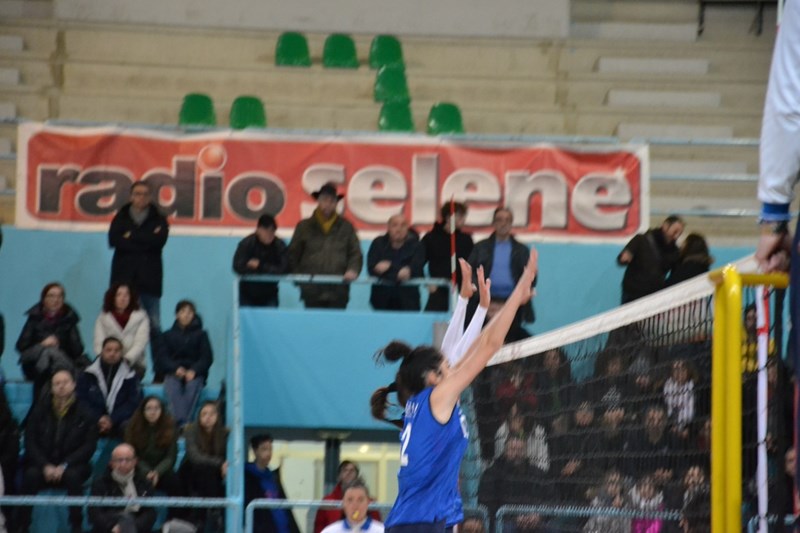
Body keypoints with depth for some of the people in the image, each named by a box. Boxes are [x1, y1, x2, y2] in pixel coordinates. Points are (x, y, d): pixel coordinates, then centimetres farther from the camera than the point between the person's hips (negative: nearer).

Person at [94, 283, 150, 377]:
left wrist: (127, 360, -20)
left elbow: (140, 342, -2)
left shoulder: (141, 317, 11)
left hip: (133, 364, -1)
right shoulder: (103, 318, 15)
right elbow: (99, 344, 4)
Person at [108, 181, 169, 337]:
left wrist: (132, 237, -7)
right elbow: (113, 240, -6)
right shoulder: (121, 218, 12)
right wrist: (145, 241, -9)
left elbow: (159, 240, -9)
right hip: (124, 278, 0)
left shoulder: (158, 219, 10)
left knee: (154, 326, -3)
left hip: (149, 279, 0)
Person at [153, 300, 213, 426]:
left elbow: (207, 357, 5)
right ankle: (179, 421, -54)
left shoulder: (200, 335, 15)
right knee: (172, 387, -35)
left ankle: (184, 423, -51)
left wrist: (193, 371, -15)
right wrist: (176, 369, -15)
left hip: (194, 374, 0)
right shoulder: (167, 336, 18)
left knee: (193, 386, -36)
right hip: (172, 373, 0)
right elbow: (161, 357, 5)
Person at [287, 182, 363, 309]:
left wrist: (353, 270, -8)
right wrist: (297, 275, 1)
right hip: (312, 289, 0)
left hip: (338, 290, 0)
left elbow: (355, 254, 11)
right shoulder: (304, 226, 11)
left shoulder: (346, 227, 12)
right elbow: (293, 254, 13)